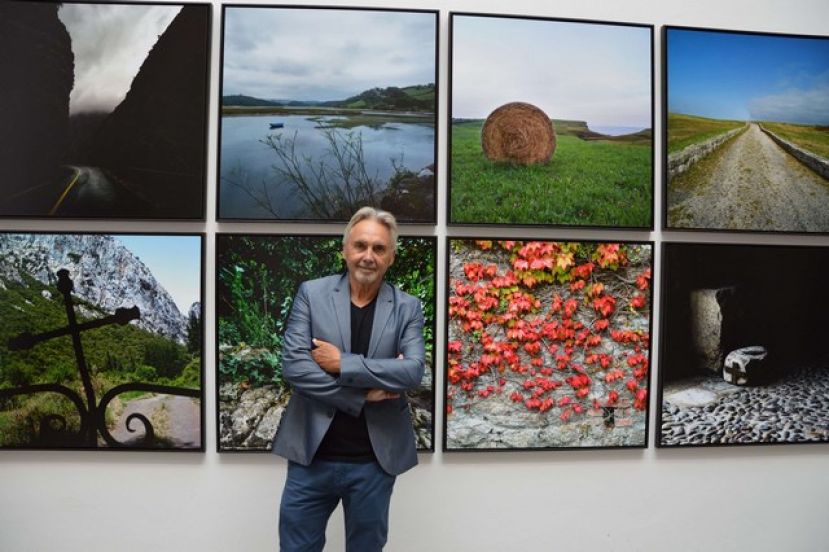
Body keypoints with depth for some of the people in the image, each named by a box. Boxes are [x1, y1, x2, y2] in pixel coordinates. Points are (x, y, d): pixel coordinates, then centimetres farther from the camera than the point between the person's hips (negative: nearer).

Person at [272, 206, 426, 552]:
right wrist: (362, 393, -15)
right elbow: (293, 366, -11)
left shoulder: (407, 308, 0)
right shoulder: (311, 293, -2)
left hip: (375, 460, 1)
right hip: (312, 455, 0)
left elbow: (414, 371, -13)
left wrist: (342, 364, -17)